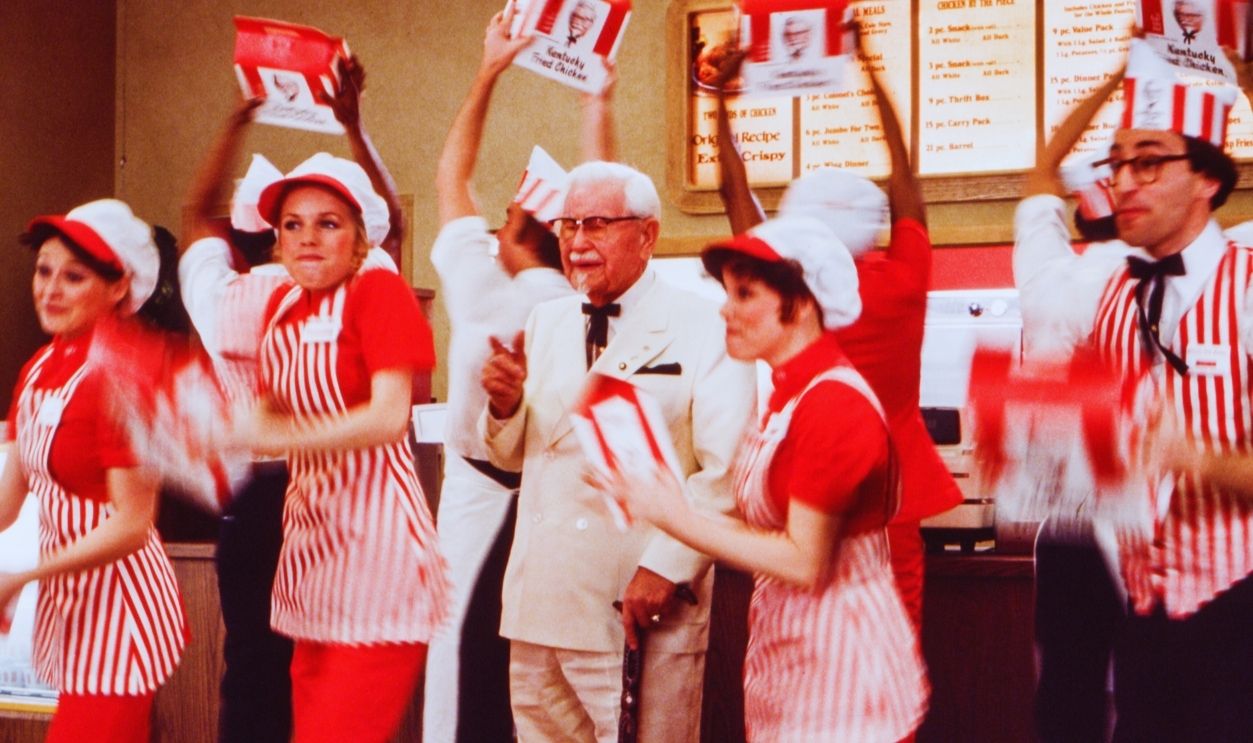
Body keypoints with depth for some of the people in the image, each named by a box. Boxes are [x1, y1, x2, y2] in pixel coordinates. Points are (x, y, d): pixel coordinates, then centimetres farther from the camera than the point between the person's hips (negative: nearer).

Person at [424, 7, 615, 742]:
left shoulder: (484, 291, -9)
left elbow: (452, 178, 2)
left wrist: (488, 73, 7)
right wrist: (599, 104, 13)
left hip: (483, 499, -3)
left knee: (473, 670, 1)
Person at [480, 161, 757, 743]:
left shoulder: (703, 329, -6)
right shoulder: (545, 324, 13)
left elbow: (728, 470, -15)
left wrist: (668, 566, -21)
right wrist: (505, 404, -3)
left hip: (643, 609, -5)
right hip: (540, 607, 6)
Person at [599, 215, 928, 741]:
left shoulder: (833, 405, -19)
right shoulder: (789, 394, 9)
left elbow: (804, 561, -21)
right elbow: (774, 529, 7)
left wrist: (680, 519, -18)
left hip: (839, 657, -9)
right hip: (789, 655, 9)